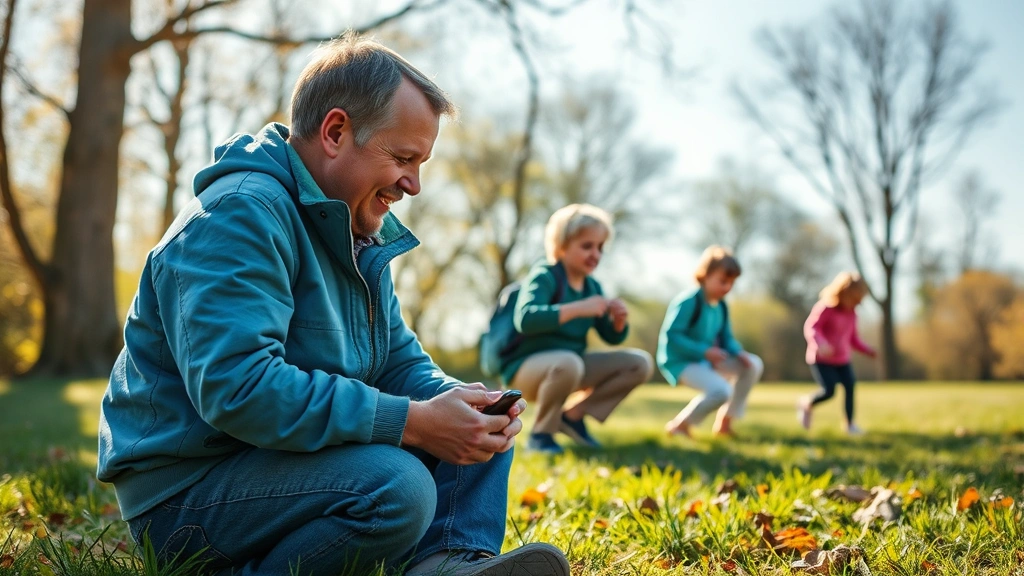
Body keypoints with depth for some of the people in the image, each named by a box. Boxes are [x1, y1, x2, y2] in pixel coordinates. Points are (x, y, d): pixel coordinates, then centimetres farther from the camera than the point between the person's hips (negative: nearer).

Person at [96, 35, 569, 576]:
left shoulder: (361, 236, 12)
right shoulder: (240, 214, -19)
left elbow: (401, 364, 14)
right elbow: (235, 387, -31)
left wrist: (458, 401, -10)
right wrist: (412, 422, -29)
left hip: (276, 459, 10)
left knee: (483, 430, 3)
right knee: (398, 485, -34)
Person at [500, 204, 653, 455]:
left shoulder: (592, 286, 7)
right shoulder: (544, 276, -15)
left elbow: (612, 337, 11)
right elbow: (525, 319, -33)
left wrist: (620, 320, -12)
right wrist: (577, 309, -38)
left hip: (568, 364, 7)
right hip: (526, 368, -7)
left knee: (640, 363, -2)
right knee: (568, 362, -40)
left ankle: (574, 414, 4)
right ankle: (541, 433, -15)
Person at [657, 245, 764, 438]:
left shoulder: (721, 306, 6)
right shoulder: (688, 302, -21)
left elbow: (727, 339, 12)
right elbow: (671, 336, -25)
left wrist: (739, 353, -10)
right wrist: (704, 351, -28)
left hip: (706, 359, 9)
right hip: (680, 361, -9)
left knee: (754, 365, 0)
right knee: (721, 390, -29)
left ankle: (725, 422, 6)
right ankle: (678, 425, -6)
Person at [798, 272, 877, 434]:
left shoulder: (852, 313, 7)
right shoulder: (825, 308, -16)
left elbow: (853, 338, 17)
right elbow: (811, 327, -25)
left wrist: (866, 349, 0)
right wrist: (821, 343, -43)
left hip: (842, 359, 7)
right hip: (821, 359, -7)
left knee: (850, 386, -6)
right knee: (828, 391, -15)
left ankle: (849, 423, 7)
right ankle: (806, 404, 15)